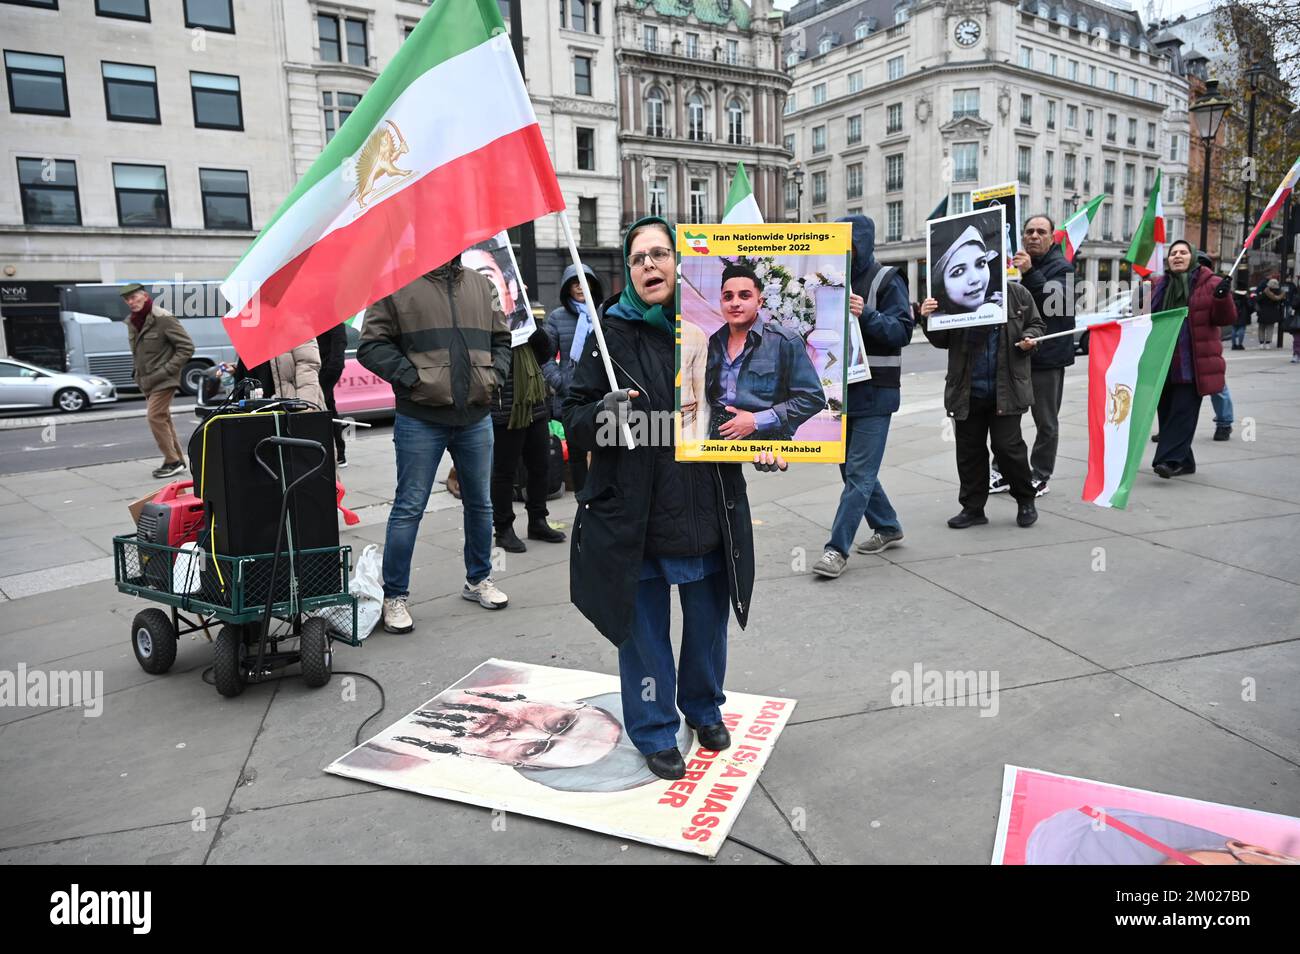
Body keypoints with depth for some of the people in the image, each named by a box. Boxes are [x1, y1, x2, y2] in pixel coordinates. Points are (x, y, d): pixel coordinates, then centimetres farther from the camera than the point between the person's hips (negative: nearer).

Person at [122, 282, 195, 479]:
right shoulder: (132, 323, 12)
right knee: (163, 419, 11)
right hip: (147, 381, 8)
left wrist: (168, 369, -16)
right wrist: (137, 371, 14)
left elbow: (187, 346, -13)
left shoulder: (163, 319, -12)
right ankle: (177, 459, 18)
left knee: (155, 417, -14)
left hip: (163, 380, -8)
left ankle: (172, 461, -7)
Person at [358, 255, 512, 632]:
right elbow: (372, 345, -4)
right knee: (409, 508, 0)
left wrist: (494, 376, 5)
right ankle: (394, 597, 11)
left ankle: (478, 579, 32)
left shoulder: (480, 285, 13)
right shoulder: (397, 285, -2)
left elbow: (501, 338, 20)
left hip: (476, 417, 5)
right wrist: (411, 377, -13)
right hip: (420, 418, -5)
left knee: (480, 503, 14)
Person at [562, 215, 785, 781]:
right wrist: (601, 414, -26)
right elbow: (572, 416, -5)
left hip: (710, 515, 3)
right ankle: (655, 731, 33)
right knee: (646, 632, 11)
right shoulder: (612, 333, -6)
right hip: (634, 518, -2)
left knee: (708, 623, 20)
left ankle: (703, 707, 46)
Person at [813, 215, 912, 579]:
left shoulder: (886, 281, -6)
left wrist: (867, 315, -25)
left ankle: (837, 549, -4)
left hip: (873, 392, -7)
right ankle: (887, 527, 31)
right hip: (839, 389, 7)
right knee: (852, 469, 14)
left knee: (860, 473, -6)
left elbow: (903, 331, -13)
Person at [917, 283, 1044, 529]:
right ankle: (973, 508, 22)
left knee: (1007, 446, -1)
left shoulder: (1018, 294, 1)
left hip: (1006, 390, -2)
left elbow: (1035, 324, 14)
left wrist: (1029, 338, -8)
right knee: (969, 450, 9)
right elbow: (942, 340, 6)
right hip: (968, 391, 2)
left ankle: (1025, 501, 22)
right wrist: (928, 319, -12)